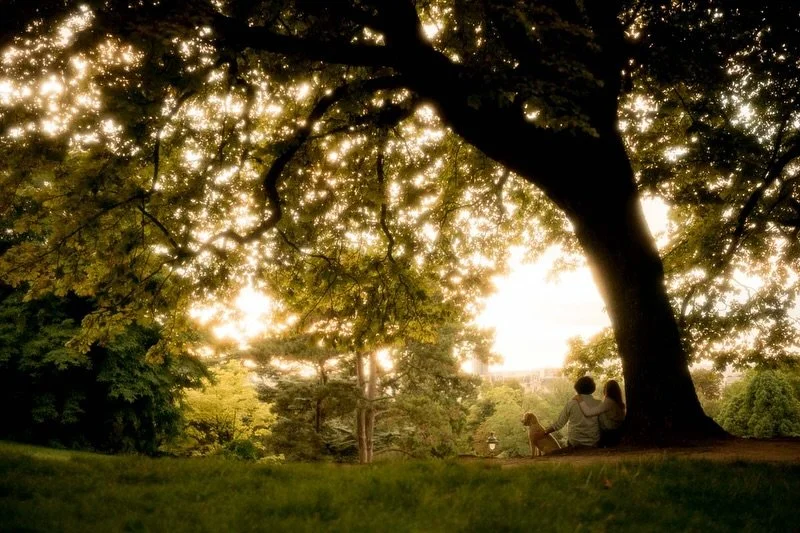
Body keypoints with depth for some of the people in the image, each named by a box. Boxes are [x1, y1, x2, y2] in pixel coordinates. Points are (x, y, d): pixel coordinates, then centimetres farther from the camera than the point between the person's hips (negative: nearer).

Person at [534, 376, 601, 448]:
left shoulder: (571, 403, -7)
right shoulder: (598, 404, -7)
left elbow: (559, 423, -4)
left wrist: (543, 433, 5)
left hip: (574, 443, 0)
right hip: (594, 443, 0)